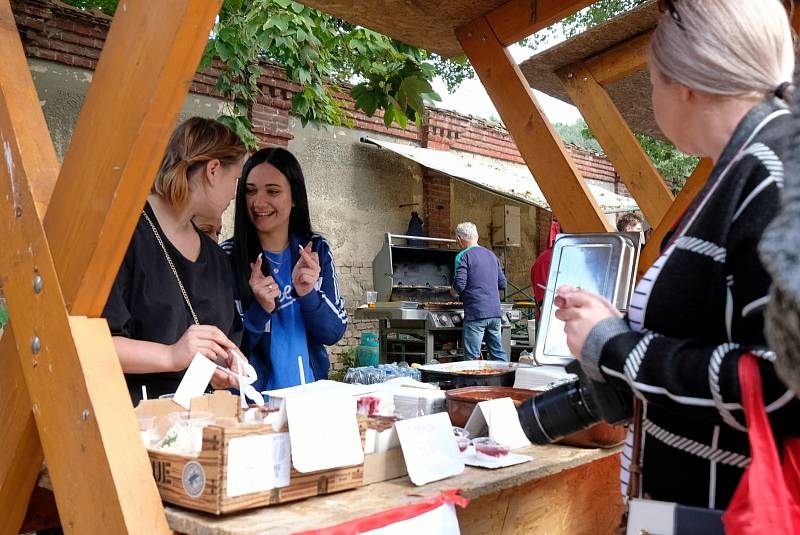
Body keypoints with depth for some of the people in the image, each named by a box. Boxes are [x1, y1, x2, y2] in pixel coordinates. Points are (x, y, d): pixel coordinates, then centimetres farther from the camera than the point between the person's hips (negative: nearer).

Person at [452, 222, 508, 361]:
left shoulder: (463, 256, -7)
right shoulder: (491, 255, 15)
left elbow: (459, 285, -15)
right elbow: (502, 283, 16)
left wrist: (454, 287, 6)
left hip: (476, 313, -7)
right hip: (495, 312, 7)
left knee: (472, 357, -1)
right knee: (499, 353, 13)